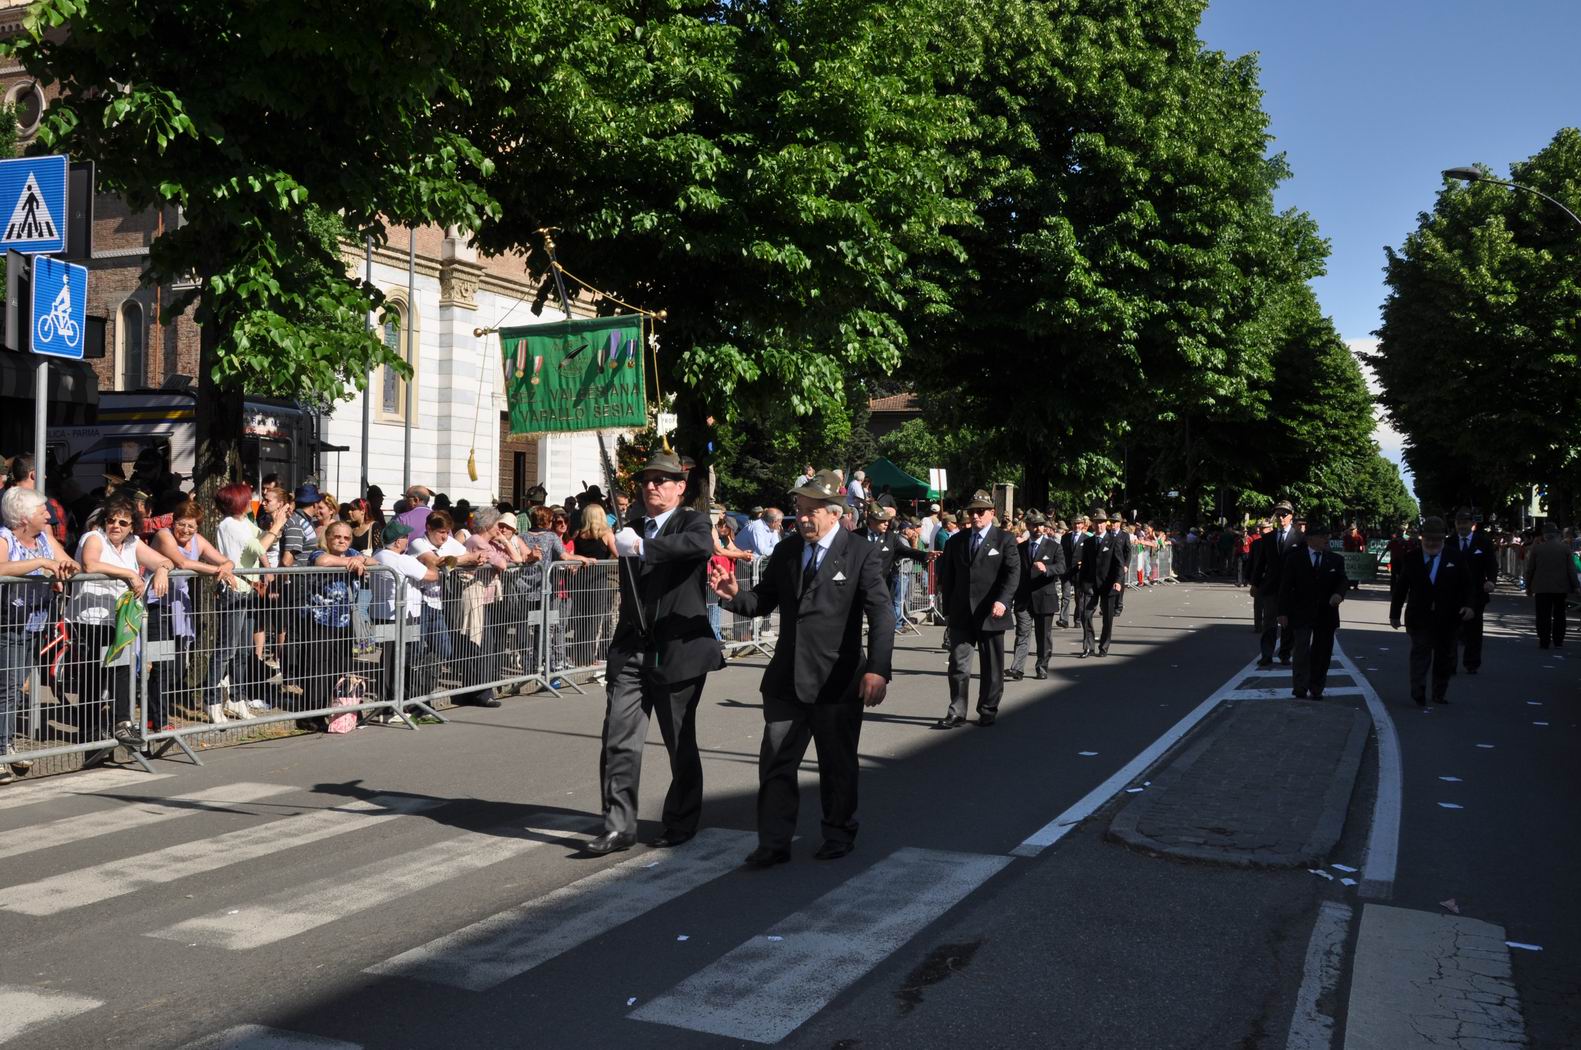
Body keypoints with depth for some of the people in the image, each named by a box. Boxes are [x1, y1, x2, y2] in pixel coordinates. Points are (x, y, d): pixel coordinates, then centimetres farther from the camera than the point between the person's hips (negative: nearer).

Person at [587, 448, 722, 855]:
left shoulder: (692, 521, -4)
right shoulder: (633, 528, 14)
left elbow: (702, 545, -30)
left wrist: (642, 547, -36)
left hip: (678, 650, -4)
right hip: (631, 651, 5)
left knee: (681, 745, 9)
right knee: (618, 741, -4)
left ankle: (681, 822, 25)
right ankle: (618, 826, 3)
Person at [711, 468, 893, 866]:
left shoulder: (862, 554, -8)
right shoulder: (785, 552, 8)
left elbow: (881, 615, -16)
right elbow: (764, 600, 12)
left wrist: (877, 668, -28)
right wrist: (736, 596, -11)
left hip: (837, 680, -4)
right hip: (787, 678, 4)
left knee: (838, 765, 12)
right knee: (775, 763, 5)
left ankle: (839, 835, 30)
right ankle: (774, 843, 14)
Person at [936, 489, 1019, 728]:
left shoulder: (1004, 540, -1)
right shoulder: (956, 540, 10)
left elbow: (1013, 572, -10)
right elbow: (947, 576, 13)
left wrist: (1003, 600, -24)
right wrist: (948, 609, 10)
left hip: (990, 613, -3)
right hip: (960, 614, 3)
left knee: (992, 666, 7)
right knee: (958, 664, 1)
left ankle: (987, 711, 19)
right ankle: (957, 713, 6)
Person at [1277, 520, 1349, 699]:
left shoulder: (1336, 560, 7)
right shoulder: (1294, 558, -1)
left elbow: (1343, 581, 2)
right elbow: (1285, 587, -1)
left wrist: (1339, 593, -22)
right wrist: (1283, 612, -6)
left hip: (1326, 614, 3)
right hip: (1301, 614, -3)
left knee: (1322, 653, 6)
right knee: (1301, 651, -4)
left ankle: (1316, 689, 15)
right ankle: (1300, 688, 4)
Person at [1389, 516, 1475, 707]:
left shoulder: (1457, 558, 3)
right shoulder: (1411, 559, 2)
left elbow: (1469, 584, 4)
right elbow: (1400, 588, 6)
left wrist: (1469, 605, -12)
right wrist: (1394, 614, 6)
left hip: (1447, 619, 1)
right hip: (1419, 618, -1)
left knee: (1444, 657, 10)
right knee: (1420, 654, -8)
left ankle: (1440, 694, 22)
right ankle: (1418, 694, -11)